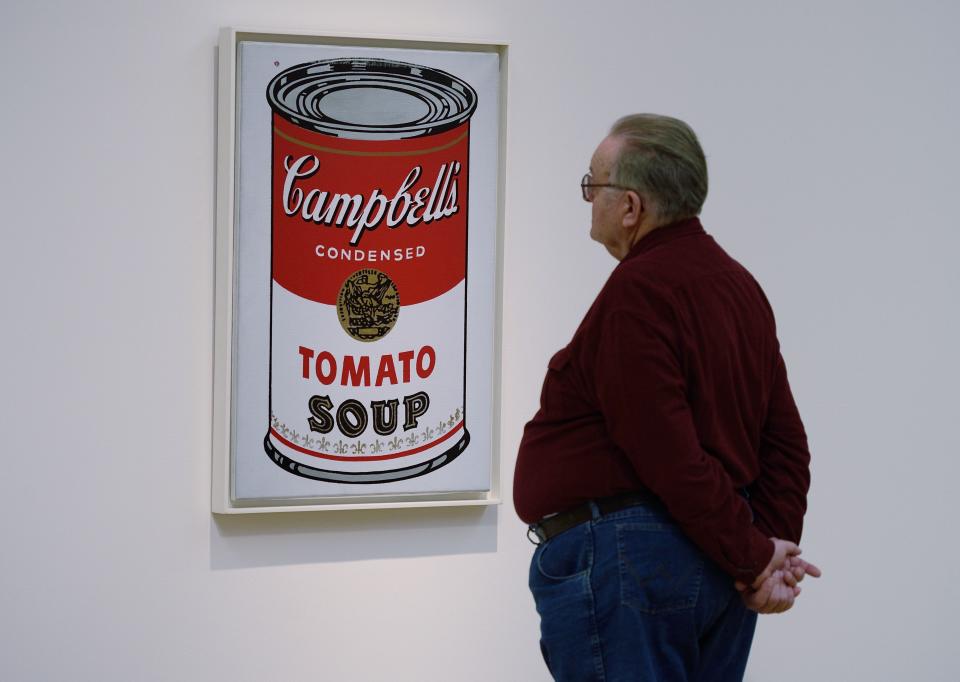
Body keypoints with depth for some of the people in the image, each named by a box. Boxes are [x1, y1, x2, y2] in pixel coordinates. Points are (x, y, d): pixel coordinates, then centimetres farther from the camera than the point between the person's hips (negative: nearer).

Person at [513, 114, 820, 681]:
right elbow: (785, 440, 11)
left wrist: (755, 557, -13)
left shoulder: (637, 293, -16)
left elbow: (671, 456, -21)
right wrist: (774, 545, 3)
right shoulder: (740, 284, 13)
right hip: (717, 573, 10)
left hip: (622, 558, -10)